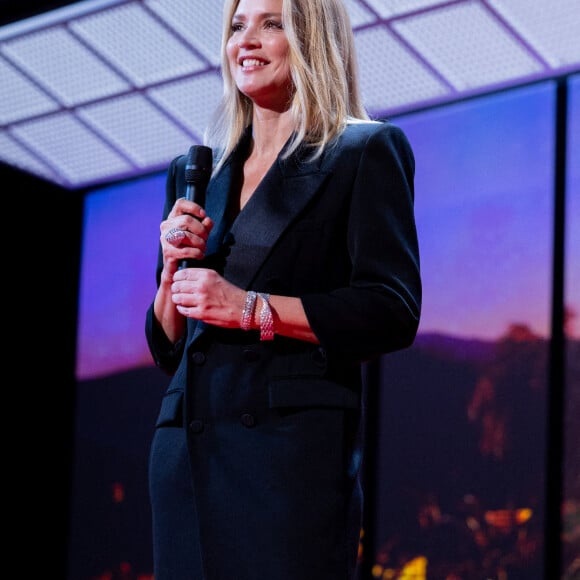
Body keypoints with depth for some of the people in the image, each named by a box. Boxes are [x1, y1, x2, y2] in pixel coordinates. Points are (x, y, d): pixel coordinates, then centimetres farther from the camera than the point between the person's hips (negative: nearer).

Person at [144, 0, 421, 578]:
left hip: (292, 441, -5)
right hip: (187, 443, 5)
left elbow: (394, 313, -8)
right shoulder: (195, 171, 20)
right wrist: (175, 271, 1)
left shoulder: (366, 151, 4)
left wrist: (249, 308, -13)